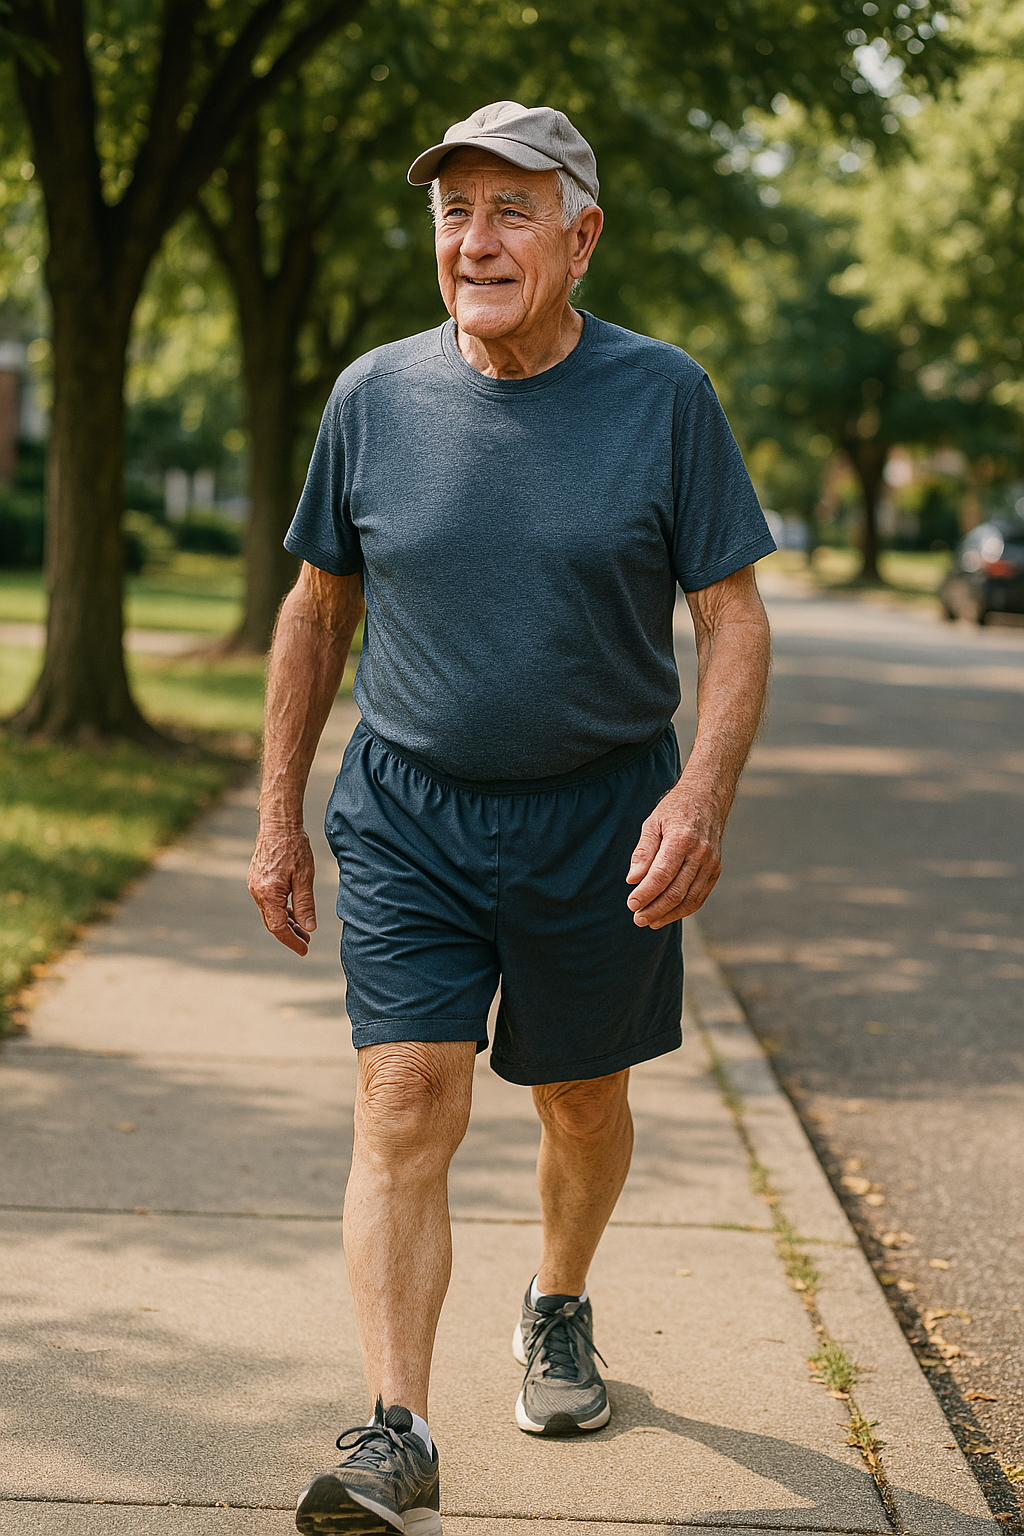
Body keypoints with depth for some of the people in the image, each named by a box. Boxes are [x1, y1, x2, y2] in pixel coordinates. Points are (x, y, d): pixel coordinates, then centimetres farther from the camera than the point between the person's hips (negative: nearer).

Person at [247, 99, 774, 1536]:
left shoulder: (663, 396, -5)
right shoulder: (374, 396, 0)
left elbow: (735, 622, -5)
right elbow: (317, 611, 10)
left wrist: (703, 797, -21)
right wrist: (279, 817, 9)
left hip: (601, 821, 0)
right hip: (407, 813, 0)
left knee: (582, 1100, 15)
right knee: (405, 1108, -12)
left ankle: (558, 1309, 44)